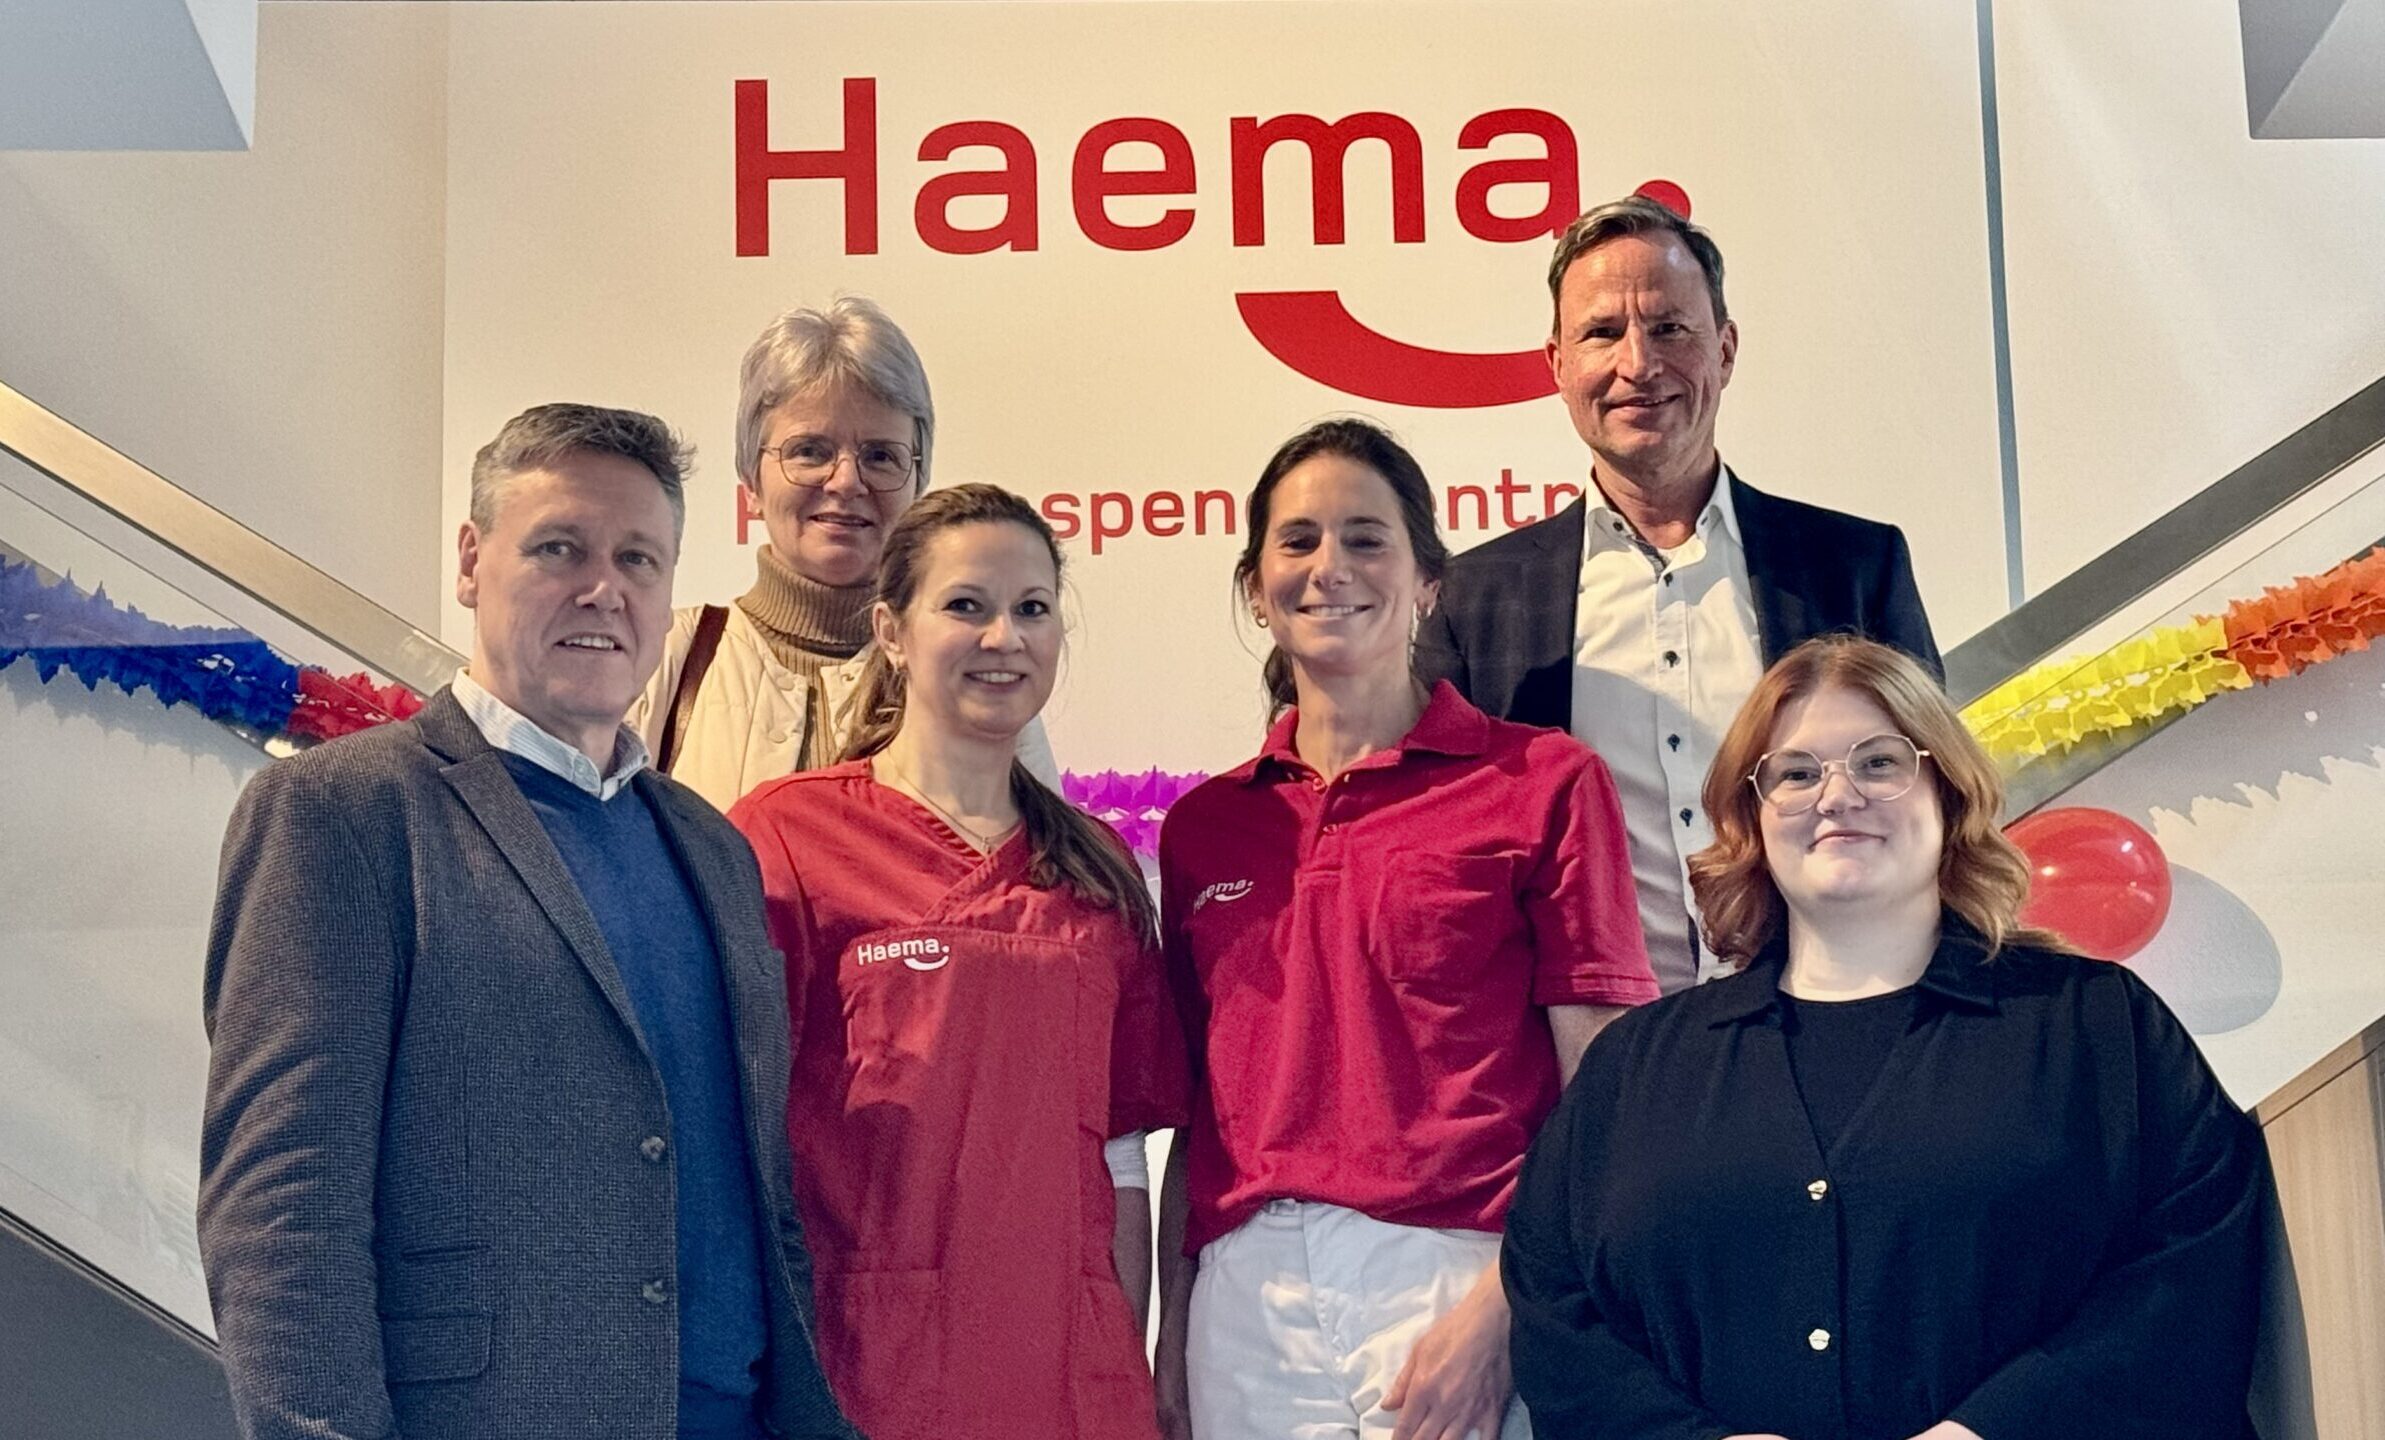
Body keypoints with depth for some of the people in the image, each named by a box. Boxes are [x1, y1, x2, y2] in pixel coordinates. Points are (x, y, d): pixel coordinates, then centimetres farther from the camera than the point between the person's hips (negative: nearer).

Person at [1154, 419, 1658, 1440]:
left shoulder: (1544, 782, -2)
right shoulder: (1202, 825, 10)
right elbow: (1197, 1114, 13)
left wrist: (1499, 1313, -15)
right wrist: (1171, 1343, 9)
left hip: (1450, 1281, -3)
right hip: (1247, 1300, 4)